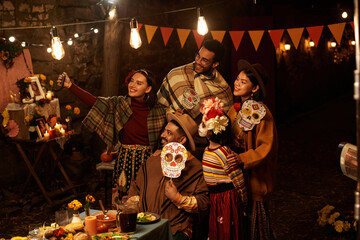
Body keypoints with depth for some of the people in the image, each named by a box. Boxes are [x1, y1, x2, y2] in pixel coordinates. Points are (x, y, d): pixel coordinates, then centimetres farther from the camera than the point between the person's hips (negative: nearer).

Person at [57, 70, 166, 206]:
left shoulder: (157, 111, 1)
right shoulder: (119, 104, 2)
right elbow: (93, 101, -6)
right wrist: (70, 85, -12)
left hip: (147, 160, -1)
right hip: (125, 159, 1)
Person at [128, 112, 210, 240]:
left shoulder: (195, 167, -1)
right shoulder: (154, 159, 15)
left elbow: (204, 203, -7)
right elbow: (136, 187, 23)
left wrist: (178, 198, -12)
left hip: (176, 230, -3)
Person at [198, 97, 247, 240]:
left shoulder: (224, 153, -21)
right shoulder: (207, 150, 4)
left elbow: (239, 180, -15)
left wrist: (242, 205, -6)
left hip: (227, 199, -8)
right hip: (213, 198, 8)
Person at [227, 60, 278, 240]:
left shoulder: (261, 113, -15)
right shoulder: (235, 109, 8)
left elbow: (267, 147, -18)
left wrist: (242, 158, -29)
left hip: (254, 177, -6)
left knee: (253, 218, 4)